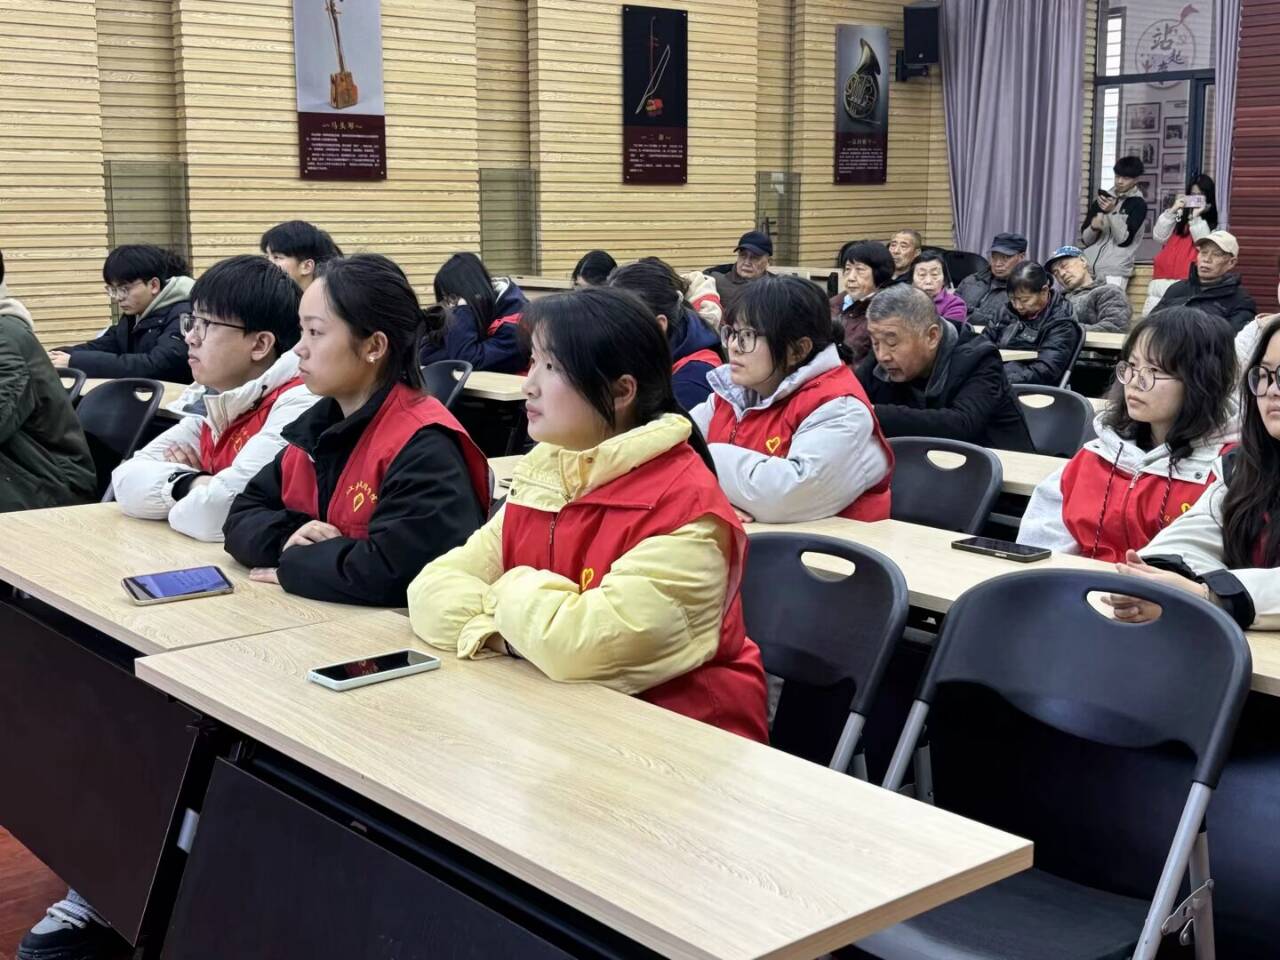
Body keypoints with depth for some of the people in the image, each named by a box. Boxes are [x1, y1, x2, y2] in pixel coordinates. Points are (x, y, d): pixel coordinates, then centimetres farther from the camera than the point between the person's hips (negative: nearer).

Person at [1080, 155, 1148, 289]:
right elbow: (1085, 238, 14)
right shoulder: (1100, 200, 15)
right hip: (1089, 267, 4)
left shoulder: (1138, 204, 3)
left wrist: (1112, 212, -14)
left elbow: (1124, 239, -7)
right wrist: (1093, 227, -7)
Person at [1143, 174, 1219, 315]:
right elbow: (1159, 236, 6)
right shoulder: (1178, 215, 16)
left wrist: (1196, 217, -9)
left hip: (1188, 284, -4)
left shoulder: (1213, 224, 8)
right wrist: (1172, 211, -2)